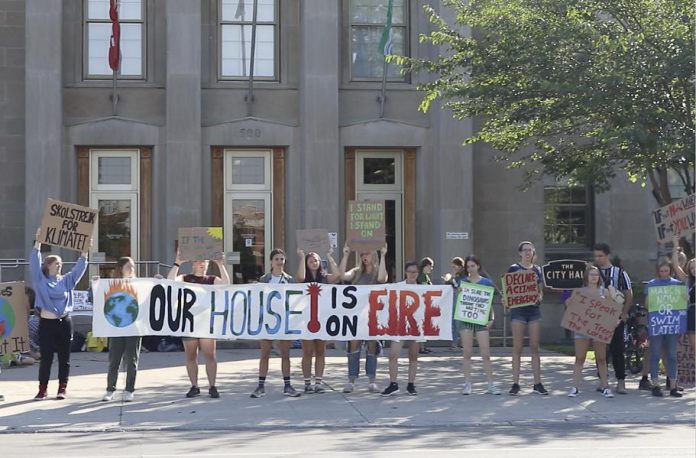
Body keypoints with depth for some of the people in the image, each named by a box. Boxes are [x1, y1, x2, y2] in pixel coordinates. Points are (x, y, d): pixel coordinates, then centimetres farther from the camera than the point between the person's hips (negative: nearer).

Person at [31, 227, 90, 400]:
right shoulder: (40, 280, 1)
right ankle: (43, 389, 5)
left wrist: (85, 250, -6)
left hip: (65, 323, 3)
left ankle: (63, 388, 13)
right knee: (46, 358, -1)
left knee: (64, 357, 5)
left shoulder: (66, 281, 10)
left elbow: (79, 268, 5)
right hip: (47, 323, -3)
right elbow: (34, 263, -10)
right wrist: (38, 241, -18)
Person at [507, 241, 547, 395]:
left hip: (534, 309, 3)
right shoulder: (514, 269, 1)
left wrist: (539, 297, -8)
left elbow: (540, 291, 13)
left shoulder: (537, 270, 11)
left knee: (535, 348, 4)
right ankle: (515, 383, 1)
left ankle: (537, 383, 7)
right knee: (517, 348, -2)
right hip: (518, 309, -3)